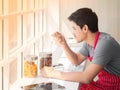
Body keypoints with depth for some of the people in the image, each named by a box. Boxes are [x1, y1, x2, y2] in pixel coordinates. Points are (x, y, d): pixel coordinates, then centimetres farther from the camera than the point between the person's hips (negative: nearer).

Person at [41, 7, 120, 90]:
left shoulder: (105, 43, -26)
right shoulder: (89, 41, -2)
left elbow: (86, 78, -30)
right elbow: (76, 61, 12)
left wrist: (54, 74, -23)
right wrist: (63, 44, -4)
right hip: (103, 83, 6)